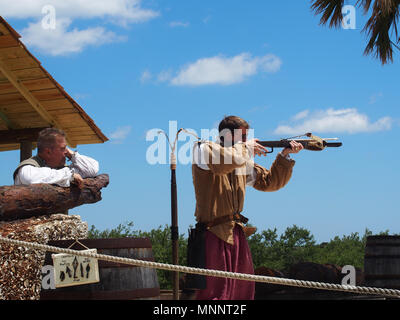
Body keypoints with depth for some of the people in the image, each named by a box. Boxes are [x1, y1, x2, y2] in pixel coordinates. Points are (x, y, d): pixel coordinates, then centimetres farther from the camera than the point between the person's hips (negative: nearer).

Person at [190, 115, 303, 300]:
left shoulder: (244, 163, 16)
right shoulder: (203, 150, -6)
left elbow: (270, 182, 22)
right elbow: (226, 160, -28)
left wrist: (285, 155, 11)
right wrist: (246, 148, -10)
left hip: (237, 234, 8)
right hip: (214, 234, -8)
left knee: (244, 290, 12)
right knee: (216, 292, -11)